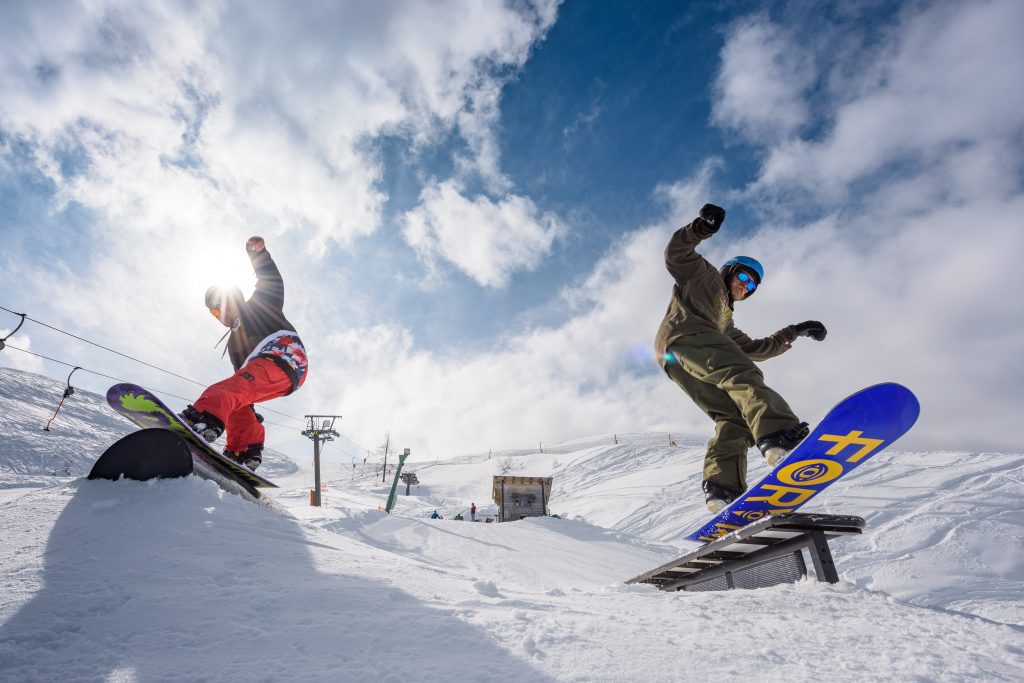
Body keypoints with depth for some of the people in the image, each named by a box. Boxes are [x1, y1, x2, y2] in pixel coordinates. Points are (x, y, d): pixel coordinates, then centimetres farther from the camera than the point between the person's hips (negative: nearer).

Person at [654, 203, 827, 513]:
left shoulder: (726, 322, 44)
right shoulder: (703, 274, 27)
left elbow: (754, 349, 40)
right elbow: (676, 254, 10)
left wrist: (791, 333, 34)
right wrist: (700, 229, -9)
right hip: (684, 335, -7)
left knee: (734, 417, -9)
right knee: (743, 375, -28)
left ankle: (722, 489, -23)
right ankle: (778, 436, -50)